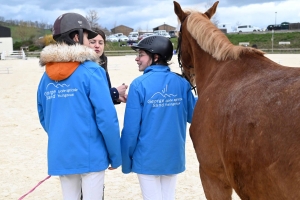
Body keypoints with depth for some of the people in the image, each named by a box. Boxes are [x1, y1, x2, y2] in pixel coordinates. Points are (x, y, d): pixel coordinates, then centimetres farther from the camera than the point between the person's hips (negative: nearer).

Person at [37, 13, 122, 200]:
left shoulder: (47, 76, 4)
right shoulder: (91, 71, -13)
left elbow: (43, 117, 12)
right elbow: (107, 117, -15)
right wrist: (116, 155, -6)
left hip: (59, 155, 6)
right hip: (90, 155, -5)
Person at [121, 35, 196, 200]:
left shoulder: (139, 84, -14)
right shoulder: (182, 83, -2)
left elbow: (131, 127, -13)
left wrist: (126, 160, -3)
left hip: (147, 157, -4)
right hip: (173, 156, 4)